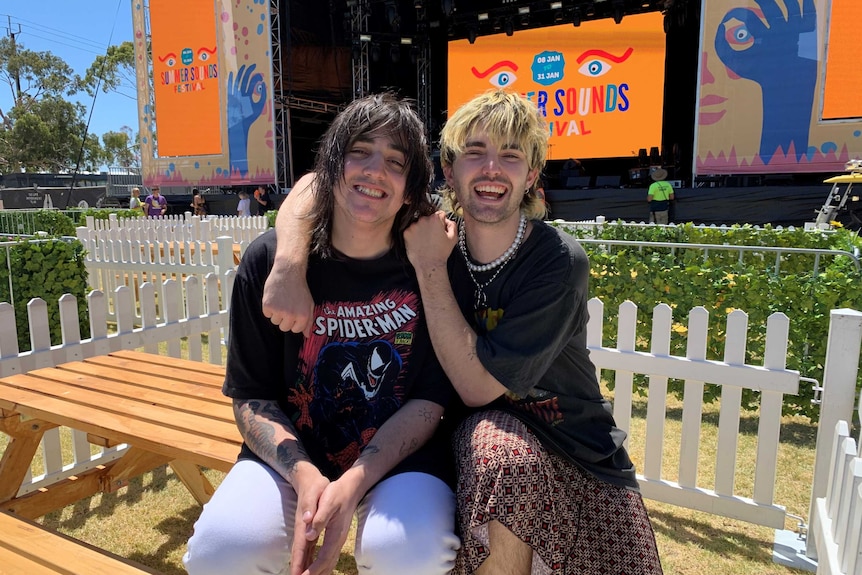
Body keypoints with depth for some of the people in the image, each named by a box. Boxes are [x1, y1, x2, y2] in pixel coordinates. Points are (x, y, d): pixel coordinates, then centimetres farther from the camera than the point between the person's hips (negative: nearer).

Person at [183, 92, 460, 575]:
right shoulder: (270, 259, -7)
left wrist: (351, 486, -23)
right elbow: (252, 397, -3)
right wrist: (305, 476, -21)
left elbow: (430, 400, -10)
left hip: (402, 454, 0)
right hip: (293, 453, 1)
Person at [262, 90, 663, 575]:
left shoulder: (560, 262, -20)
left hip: (580, 455, 0)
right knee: (500, 445, -33)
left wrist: (429, 268, -25)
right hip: (482, 440, 1)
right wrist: (290, 269, -25)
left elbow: (478, 385, -24)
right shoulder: (433, 237, -10)